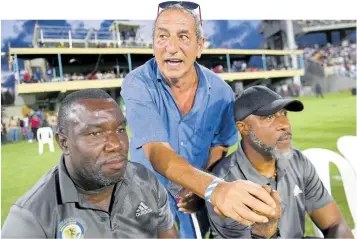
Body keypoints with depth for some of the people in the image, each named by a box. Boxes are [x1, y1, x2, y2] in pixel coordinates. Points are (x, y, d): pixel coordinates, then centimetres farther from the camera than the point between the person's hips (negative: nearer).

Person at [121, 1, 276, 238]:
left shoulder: (221, 92, -15)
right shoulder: (137, 84, -24)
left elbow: (219, 147, -3)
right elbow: (156, 152, -36)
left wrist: (200, 190, -20)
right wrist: (213, 188, -52)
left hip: (196, 201, 2)